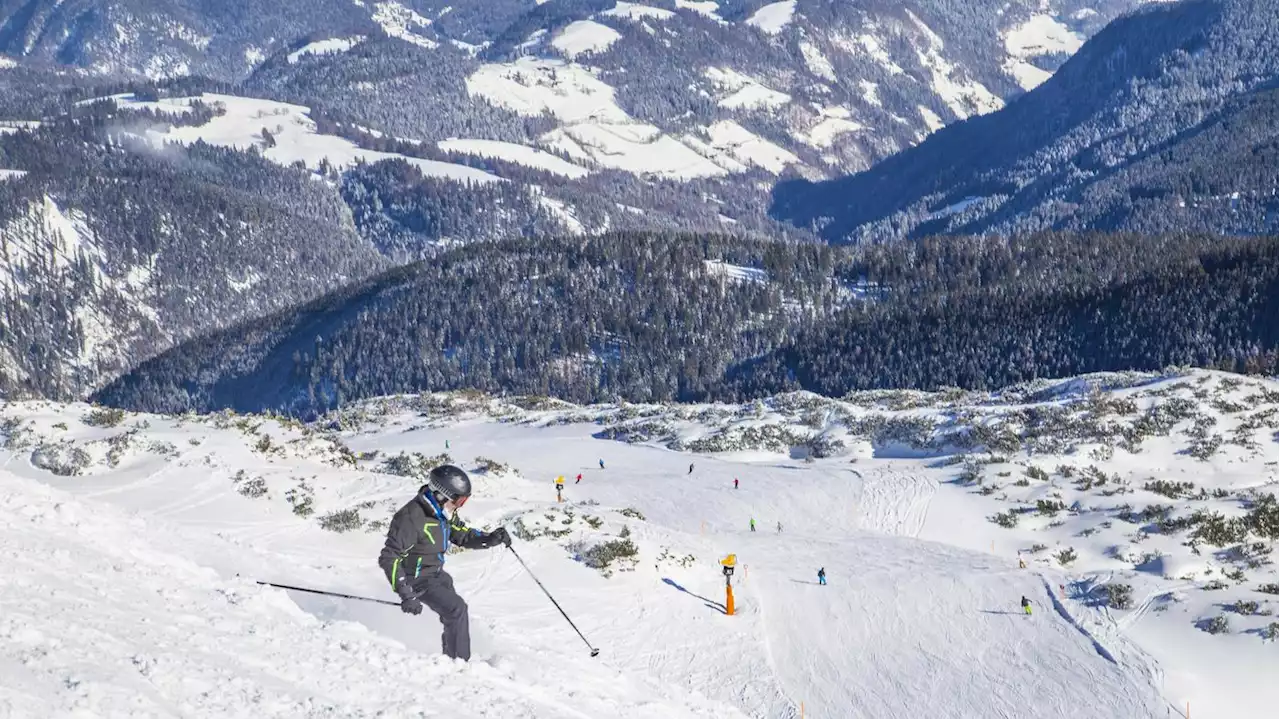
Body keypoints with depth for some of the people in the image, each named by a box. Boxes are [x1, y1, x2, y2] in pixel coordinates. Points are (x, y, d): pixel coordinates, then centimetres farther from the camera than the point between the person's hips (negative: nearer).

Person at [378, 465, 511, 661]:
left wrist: (490, 539, -10)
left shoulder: (444, 513, -4)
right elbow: (389, 558, -29)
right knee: (457, 610, -19)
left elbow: (463, 536, 10)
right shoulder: (412, 518, -30)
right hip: (418, 580, -9)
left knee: (454, 615, 17)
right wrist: (406, 595, -35)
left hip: (437, 574, 9)